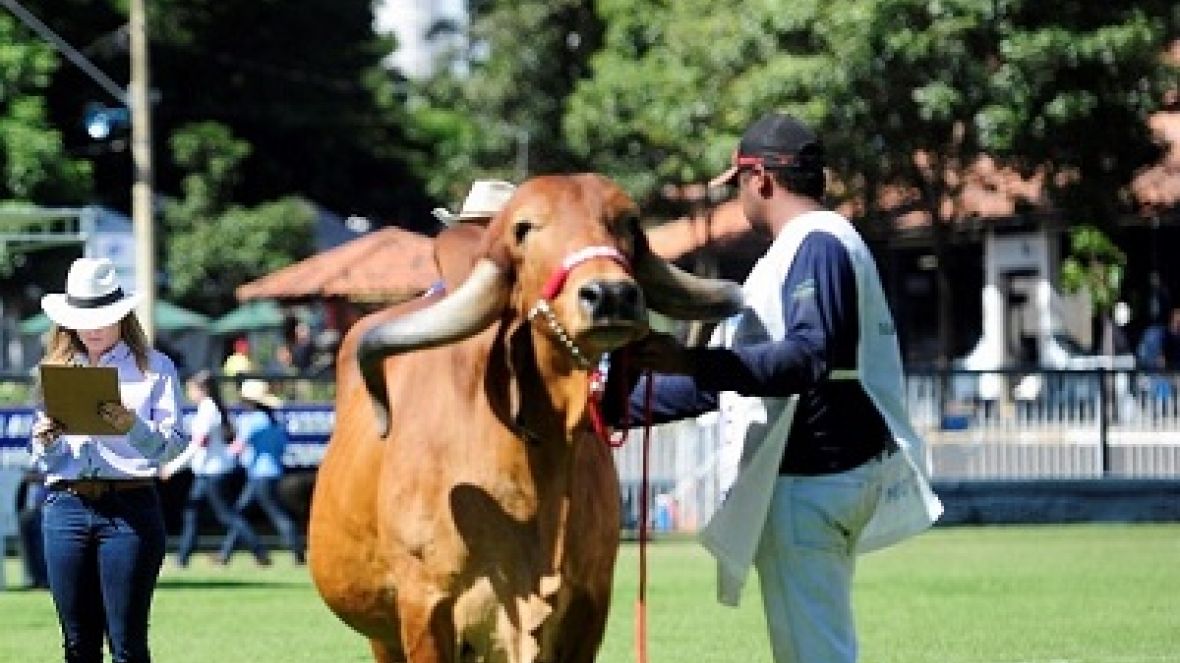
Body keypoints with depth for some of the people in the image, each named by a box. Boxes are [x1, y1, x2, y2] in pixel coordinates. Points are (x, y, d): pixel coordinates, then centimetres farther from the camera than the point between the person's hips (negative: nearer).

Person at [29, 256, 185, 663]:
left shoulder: (154, 368, 7)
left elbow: (172, 446, -3)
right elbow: (43, 463, 17)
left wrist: (132, 426, -21)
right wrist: (45, 442, -5)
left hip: (130, 506, -4)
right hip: (66, 506, 4)